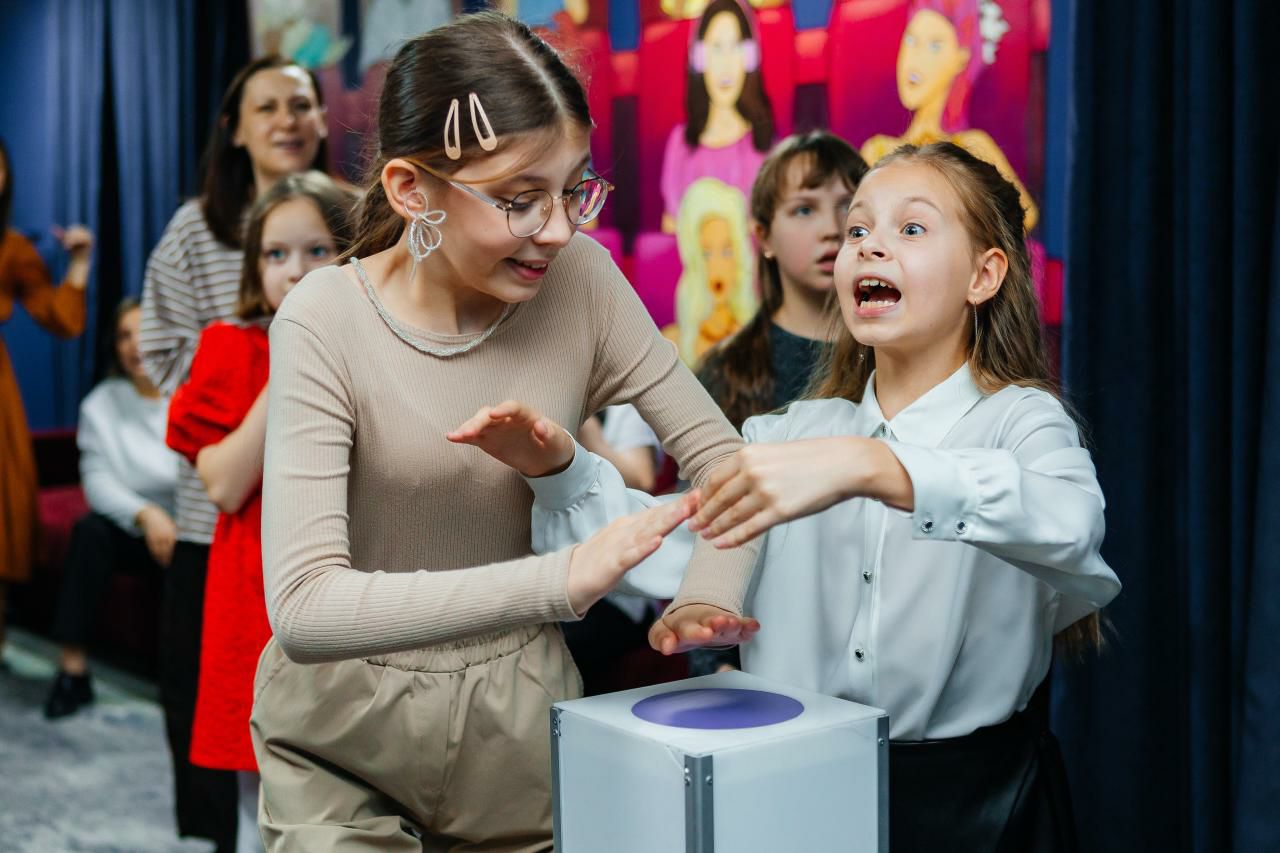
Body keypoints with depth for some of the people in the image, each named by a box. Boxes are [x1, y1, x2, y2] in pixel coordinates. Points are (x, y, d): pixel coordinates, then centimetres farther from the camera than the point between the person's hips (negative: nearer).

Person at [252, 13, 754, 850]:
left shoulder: (579, 278, -13)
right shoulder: (326, 323, -23)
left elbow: (719, 454, -6)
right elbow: (304, 610, -32)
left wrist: (715, 581, -29)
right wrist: (561, 577, -42)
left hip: (518, 715, 3)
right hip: (346, 732, -3)